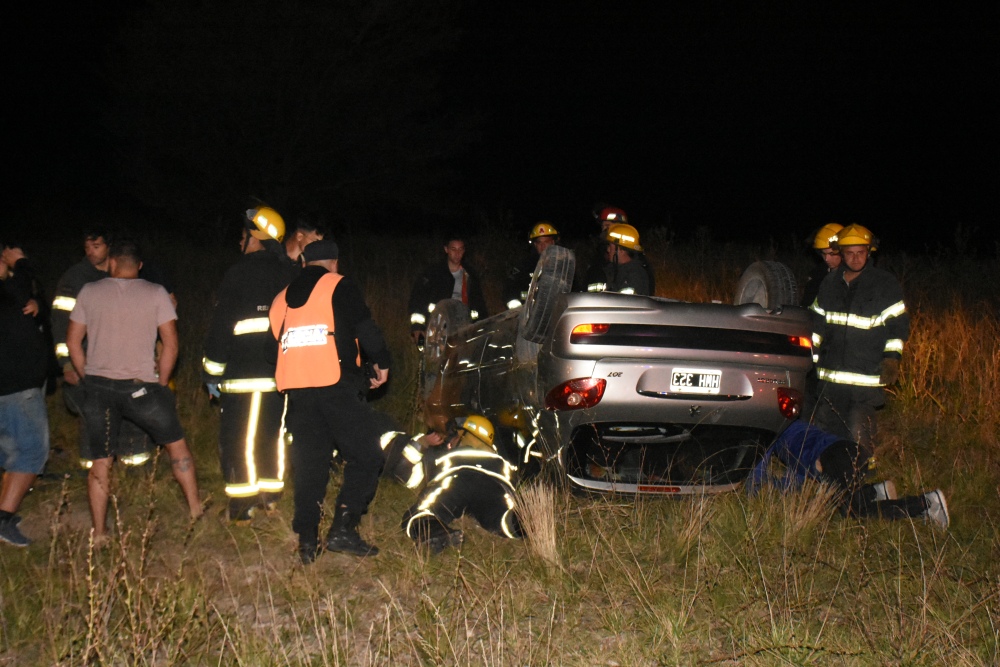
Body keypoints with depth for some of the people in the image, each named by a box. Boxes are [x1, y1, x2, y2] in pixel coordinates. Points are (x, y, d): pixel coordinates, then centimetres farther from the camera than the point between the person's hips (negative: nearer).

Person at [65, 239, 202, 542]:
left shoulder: (90, 292, 5)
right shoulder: (155, 293, 0)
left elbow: (73, 341, 7)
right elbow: (171, 344, -3)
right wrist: (160, 383, 6)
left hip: (97, 386, 2)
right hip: (140, 385, -2)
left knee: (100, 462, 9)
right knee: (176, 443, 16)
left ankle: (99, 533, 11)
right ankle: (195, 509, 19)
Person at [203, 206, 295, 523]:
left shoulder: (239, 273, -9)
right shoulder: (287, 273, 8)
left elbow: (221, 326, -9)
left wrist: (212, 370, -3)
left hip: (244, 373, -6)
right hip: (281, 370, 6)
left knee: (238, 436, 1)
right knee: (273, 432, 15)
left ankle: (242, 504, 1)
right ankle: (271, 495, 24)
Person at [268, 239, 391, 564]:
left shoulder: (281, 299, 21)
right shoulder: (340, 287, 3)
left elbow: (273, 347, 26)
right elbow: (365, 328, -4)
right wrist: (381, 362, 11)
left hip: (296, 390, 6)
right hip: (336, 387, -6)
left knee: (308, 464, 12)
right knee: (365, 456, 1)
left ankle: (307, 540, 9)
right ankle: (343, 529, -9)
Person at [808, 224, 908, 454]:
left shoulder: (886, 284, -1)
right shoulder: (829, 283, 12)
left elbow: (898, 324, 0)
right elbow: (816, 324, 21)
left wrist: (892, 358, -9)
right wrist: (811, 356, 17)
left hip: (867, 376, -5)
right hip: (829, 375, 5)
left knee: (858, 433, -13)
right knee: (824, 430, 9)